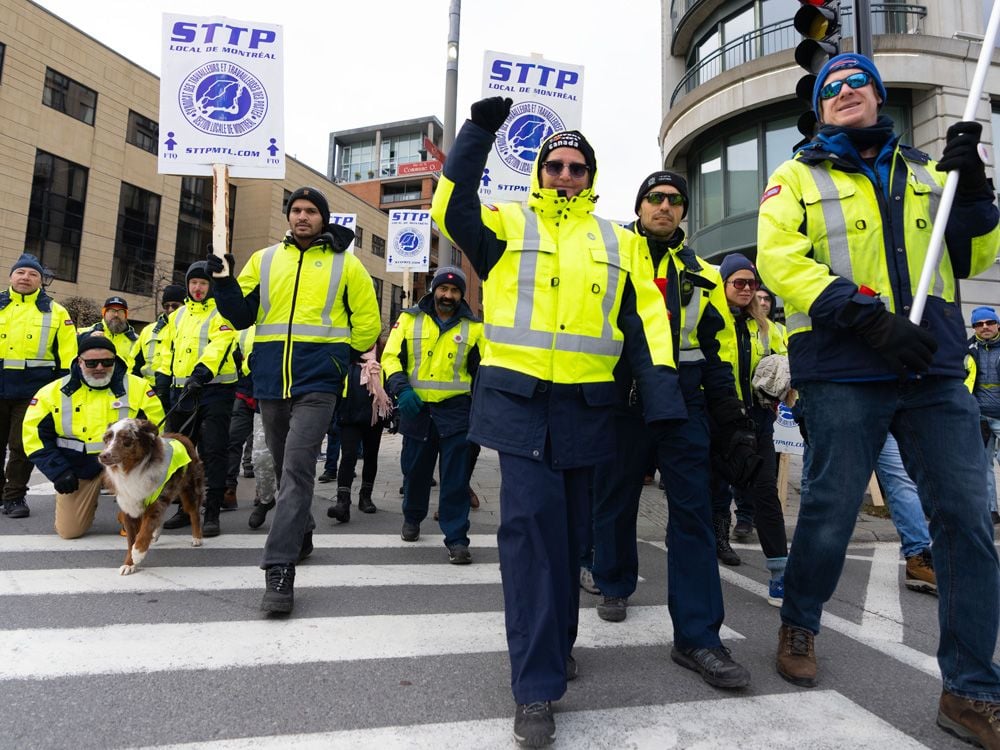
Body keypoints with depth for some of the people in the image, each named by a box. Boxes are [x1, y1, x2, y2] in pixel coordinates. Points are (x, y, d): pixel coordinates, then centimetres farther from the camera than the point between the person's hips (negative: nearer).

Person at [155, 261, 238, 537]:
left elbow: (220, 346, -17)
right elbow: (167, 348, 20)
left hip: (214, 389, -7)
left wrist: (202, 372, -31)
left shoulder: (222, 313, -2)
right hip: (182, 391, 7)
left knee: (213, 452, -6)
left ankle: (212, 514, -1)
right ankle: (185, 508, 26)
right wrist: (163, 376, 8)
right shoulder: (178, 315, 18)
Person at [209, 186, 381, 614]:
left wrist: (342, 358, 6)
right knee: (285, 468, 16)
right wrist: (225, 283, -4)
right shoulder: (265, 259, 14)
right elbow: (242, 315, 10)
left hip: (317, 381, -4)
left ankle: (280, 569, -13)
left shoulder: (345, 264, 6)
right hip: (270, 380, 4)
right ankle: (300, 535, 39)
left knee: (297, 469, -14)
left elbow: (367, 321, 8)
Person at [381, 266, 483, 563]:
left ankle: (456, 538, 4)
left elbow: (484, 367, 12)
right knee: (415, 468, 15)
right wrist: (402, 389, -14)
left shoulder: (473, 327, 6)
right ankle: (412, 518, 39)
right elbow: (391, 357, 2)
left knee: (456, 476, -3)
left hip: (455, 408, -1)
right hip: (416, 407, 1)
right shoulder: (409, 319, 5)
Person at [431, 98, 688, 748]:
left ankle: (555, 642, 35)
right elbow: (453, 208, -9)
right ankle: (537, 687, 0)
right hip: (520, 400, -3)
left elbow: (646, 322, 9)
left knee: (570, 531, 13)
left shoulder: (618, 242, 15)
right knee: (532, 527, -9)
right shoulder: (507, 224, 10)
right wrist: (480, 131, -13)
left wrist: (664, 399, -1)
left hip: (586, 407, 3)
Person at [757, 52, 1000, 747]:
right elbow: (779, 259, -8)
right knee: (831, 513, 2)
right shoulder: (798, 177, 8)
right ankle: (799, 624, 29)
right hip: (844, 373, -4)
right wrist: (869, 319, -18)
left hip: (936, 370, 4)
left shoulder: (926, 169, 20)